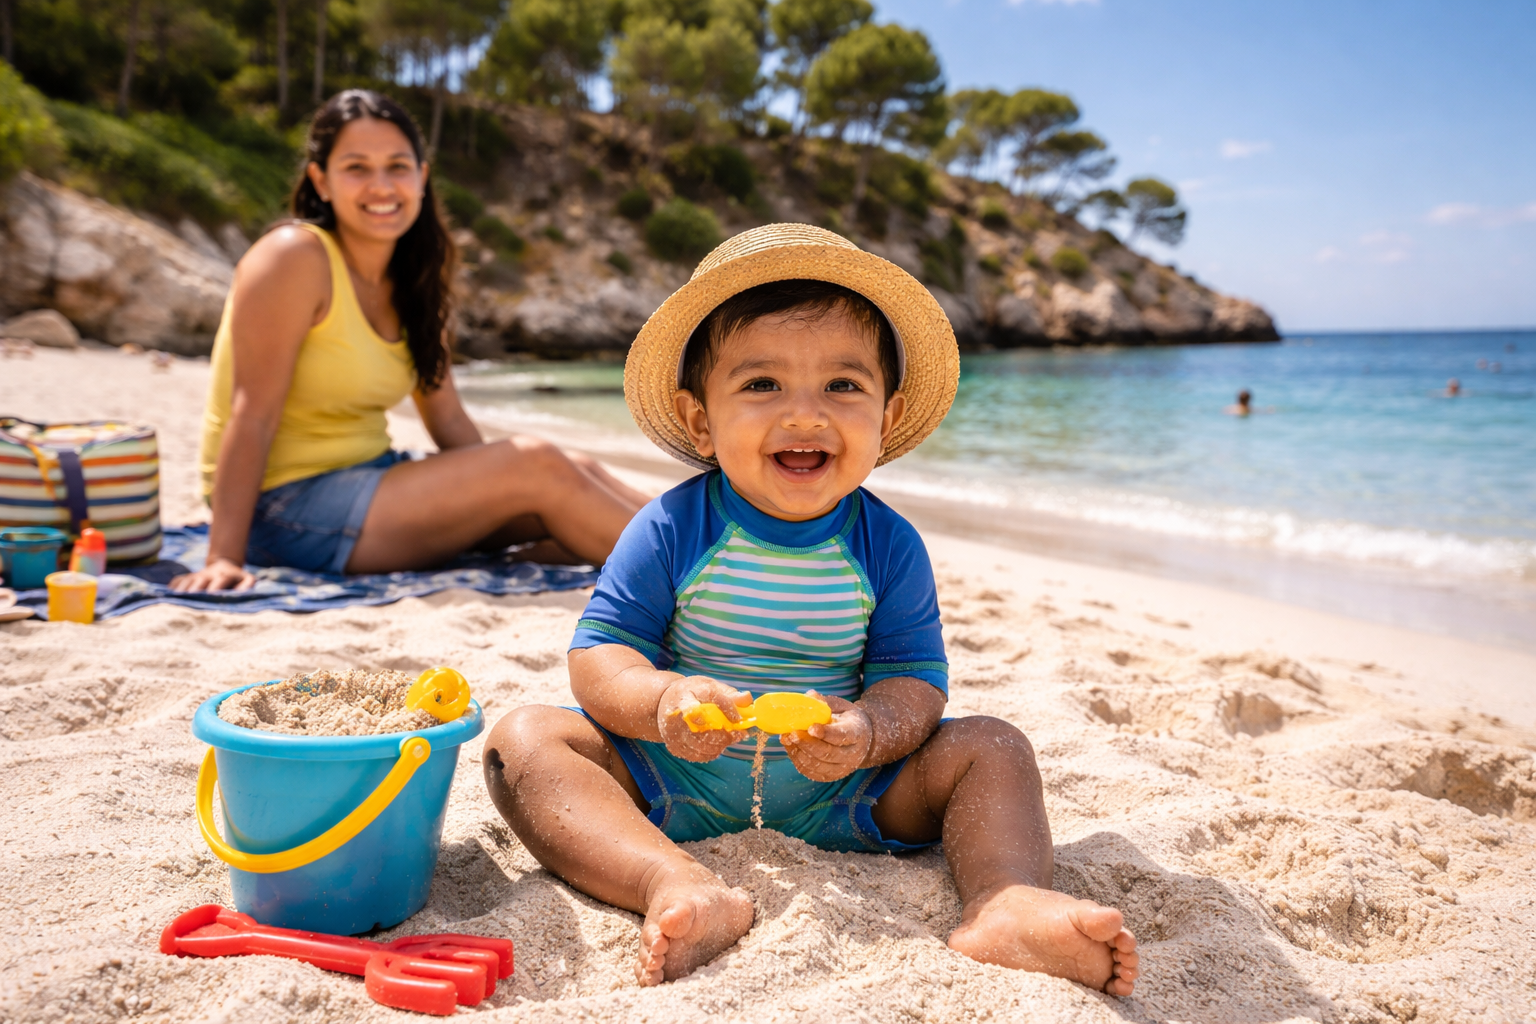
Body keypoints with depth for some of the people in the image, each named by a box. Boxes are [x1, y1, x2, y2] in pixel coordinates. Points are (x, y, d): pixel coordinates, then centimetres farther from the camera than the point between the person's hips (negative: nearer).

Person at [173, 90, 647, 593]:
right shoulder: (293, 259, -16)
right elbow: (252, 417, -20)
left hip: (370, 476, 8)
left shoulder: (412, 278, 8)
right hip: (285, 508, -8)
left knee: (577, 473, -3)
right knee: (536, 465, -17)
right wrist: (224, 558, -24)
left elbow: (448, 418, 10)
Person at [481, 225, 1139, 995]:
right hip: (671, 786, -1)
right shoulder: (670, 531, -9)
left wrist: (866, 732, -30)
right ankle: (680, 888, -43)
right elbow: (597, 658, -10)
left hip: (839, 796, 1)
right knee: (524, 739, -23)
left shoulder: (888, 546, -5)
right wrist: (662, 700, -33)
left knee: (992, 748, -12)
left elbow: (914, 679, -6)